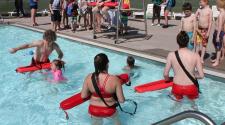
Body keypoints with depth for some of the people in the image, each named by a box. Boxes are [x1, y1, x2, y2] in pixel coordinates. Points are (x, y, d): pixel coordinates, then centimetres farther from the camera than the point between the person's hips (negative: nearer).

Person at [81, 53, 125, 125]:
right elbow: (121, 100, -18)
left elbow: (83, 96, -8)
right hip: (109, 111, -1)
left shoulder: (89, 78, -18)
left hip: (94, 111, 2)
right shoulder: (115, 79, -25)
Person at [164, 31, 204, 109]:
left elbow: (165, 74, -6)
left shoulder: (171, 55, -11)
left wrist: (168, 79, 16)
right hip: (191, 89, 0)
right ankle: (193, 104, 17)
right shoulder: (196, 55, -10)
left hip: (177, 88, 0)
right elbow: (201, 75, -6)